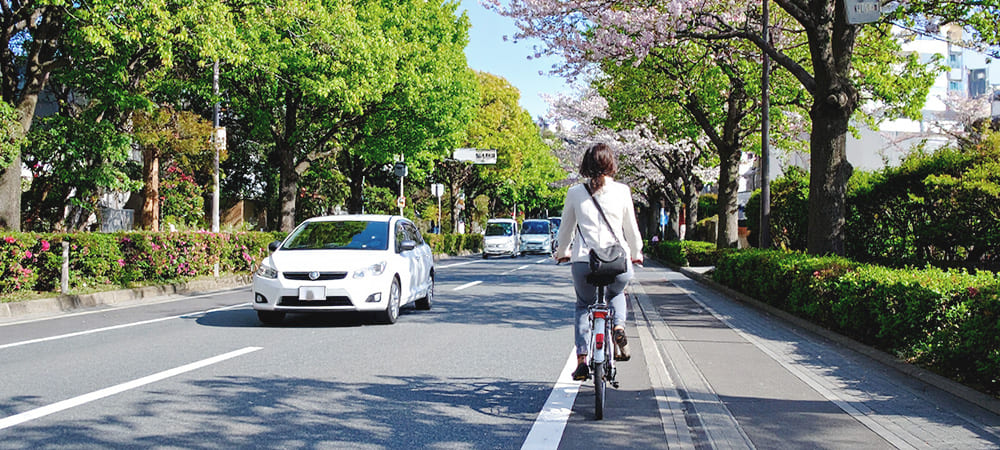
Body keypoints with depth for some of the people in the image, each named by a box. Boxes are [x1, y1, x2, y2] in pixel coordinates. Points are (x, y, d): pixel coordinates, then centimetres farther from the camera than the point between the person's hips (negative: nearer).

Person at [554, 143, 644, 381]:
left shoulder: (575, 192, 3)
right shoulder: (622, 191, 2)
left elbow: (566, 229, 12)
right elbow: (631, 229, 10)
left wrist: (562, 253, 31)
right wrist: (636, 254, 28)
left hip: (583, 262, 0)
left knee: (583, 306, 25)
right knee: (617, 293, 34)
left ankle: (581, 360, 11)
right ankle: (619, 326, 5)